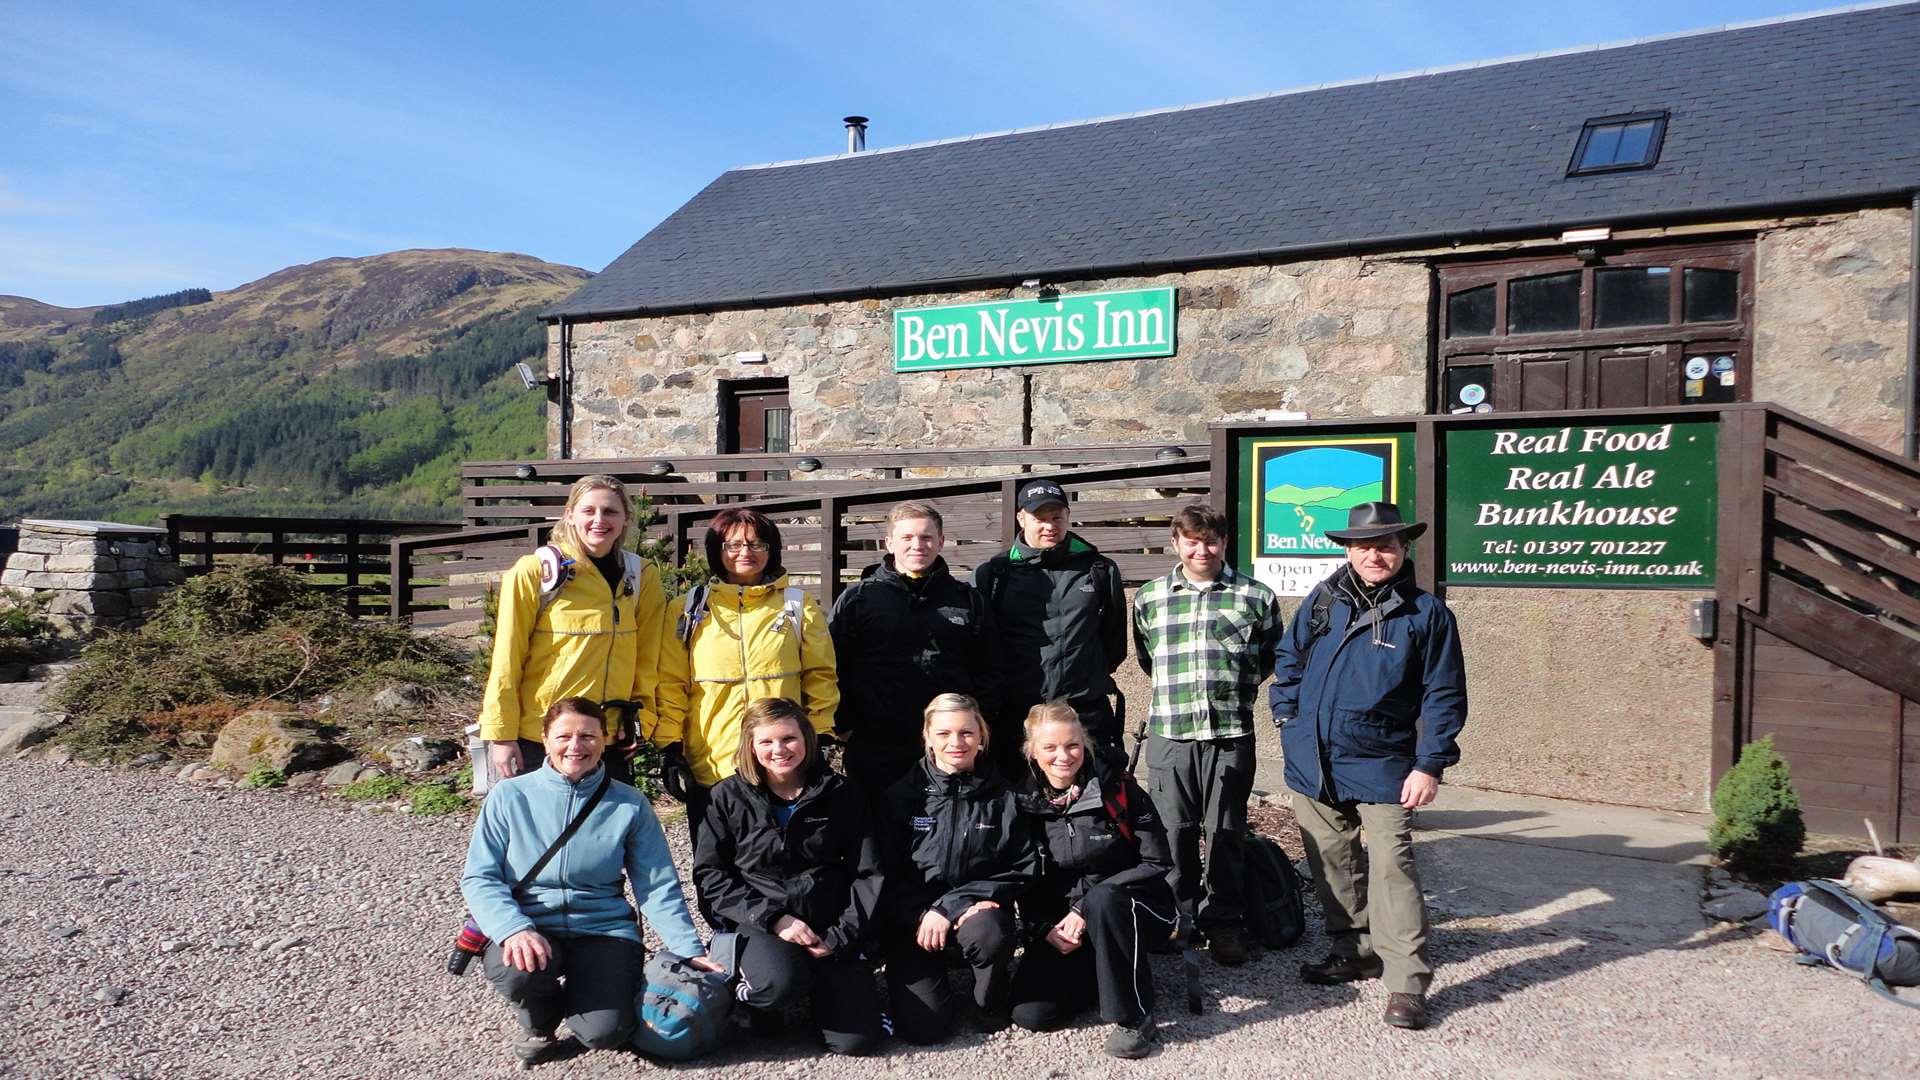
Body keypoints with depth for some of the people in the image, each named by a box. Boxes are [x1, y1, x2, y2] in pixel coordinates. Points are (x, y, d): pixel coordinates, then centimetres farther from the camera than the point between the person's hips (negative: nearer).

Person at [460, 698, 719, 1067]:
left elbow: (658, 888, 1)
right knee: (520, 968, -34)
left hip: (603, 930, 0)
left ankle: (575, 995, 16)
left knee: (605, 1031, -23)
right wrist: (514, 929, -22)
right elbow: (479, 878, -4)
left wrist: (690, 950, -11)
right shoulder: (509, 795, 0)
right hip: (529, 929, 0)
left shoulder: (630, 805, 1)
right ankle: (538, 1022, 4)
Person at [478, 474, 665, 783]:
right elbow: (507, 660, -6)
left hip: (610, 742, 4)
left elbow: (646, 662, 7)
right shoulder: (534, 571, -6)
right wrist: (501, 735, -8)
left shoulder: (641, 577, 5)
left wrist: (640, 720, -2)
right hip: (535, 742, -3)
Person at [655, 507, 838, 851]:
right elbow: (671, 684, 5)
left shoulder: (799, 606, 8)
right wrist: (669, 746, -3)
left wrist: (819, 739, 0)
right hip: (709, 771, 0)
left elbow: (820, 676, 8)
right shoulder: (690, 610, 6)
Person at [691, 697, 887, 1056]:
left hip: (827, 928, 2)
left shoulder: (841, 796, 4)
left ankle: (818, 979, 17)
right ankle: (744, 999, 1)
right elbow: (710, 875, -3)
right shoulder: (729, 796, 1)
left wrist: (840, 938, -10)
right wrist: (772, 918, -14)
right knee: (780, 981, -36)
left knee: (857, 1038, -13)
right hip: (756, 925, -2)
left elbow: (868, 874, 2)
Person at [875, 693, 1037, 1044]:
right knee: (922, 1027, -16)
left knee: (988, 934, -36)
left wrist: (948, 907, -13)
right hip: (913, 921, 0)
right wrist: (923, 915, -19)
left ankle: (992, 1005, -2)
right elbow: (886, 874, -2)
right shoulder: (902, 797, -2)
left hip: (976, 910, 0)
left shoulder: (1002, 798, -1)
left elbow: (1023, 869, -4)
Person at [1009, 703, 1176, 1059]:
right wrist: (1047, 927, -13)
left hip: (1135, 909, -3)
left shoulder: (1117, 788, -12)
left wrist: (1086, 908, -20)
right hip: (1063, 922, 3)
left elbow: (1157, 863, -13)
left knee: (1103, 900, -38)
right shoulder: (1025, 801, -3)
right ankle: (1101, 972, 13)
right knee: (1030, 1013, -16)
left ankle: (1132, 1017, -19)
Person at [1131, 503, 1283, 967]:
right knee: (1175, 830, 6)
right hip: (1169, 732, 1)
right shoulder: (1149, 598, 9)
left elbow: (1271, 656, 15)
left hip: (1230, 732, -1)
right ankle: (1178, 916, 21)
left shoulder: (1255, 596, 3)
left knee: (1225, 832, 5)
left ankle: (1224, 923, 18)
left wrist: (1239, 688, 10)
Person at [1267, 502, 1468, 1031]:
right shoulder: (1322, 600, 6)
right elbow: (1289, 661, 17)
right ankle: (1355, 950, 29)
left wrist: (1430, 765, -9)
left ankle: (1407, 981, -3)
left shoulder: (1426, 612, -3)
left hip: (1382, 767, -4)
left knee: (1391, 867, -9)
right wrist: (1289, 718, 6)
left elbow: (1444, 696, -3)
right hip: (1312, 763, 4)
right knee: (1331, 863, 13)